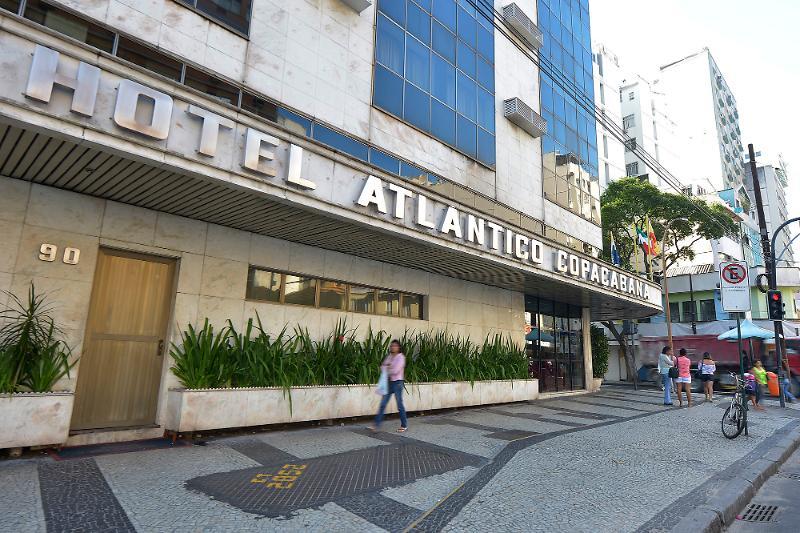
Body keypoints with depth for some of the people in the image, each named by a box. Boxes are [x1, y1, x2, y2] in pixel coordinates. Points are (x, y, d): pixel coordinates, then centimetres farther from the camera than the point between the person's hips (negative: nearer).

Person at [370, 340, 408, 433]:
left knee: (399, 405, 2)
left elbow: (395, 370, -18)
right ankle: (376, 424, 4)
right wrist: (388, 367, -10)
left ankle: (404, 425, 16)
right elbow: (383, 366, 10)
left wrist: (387, 370, -3)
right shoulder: (389, 356, 13)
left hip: (397, 382, -6)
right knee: (383, 403, 3)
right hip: (388, 382, 6)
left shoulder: (400, 357, -9)